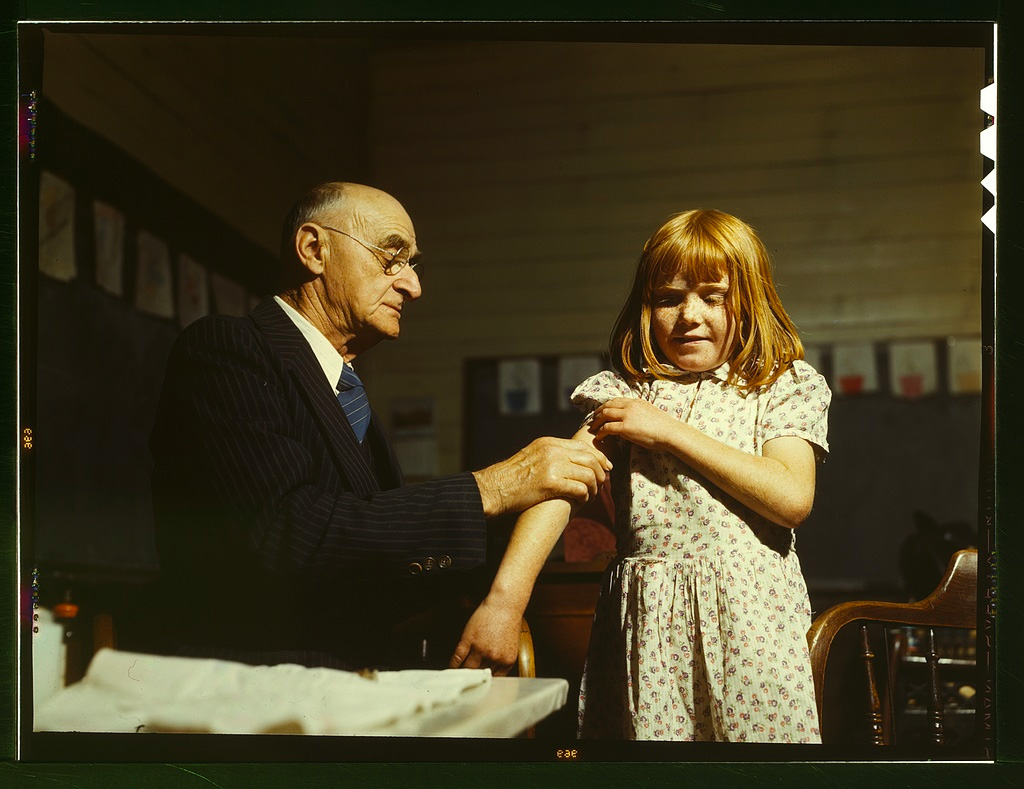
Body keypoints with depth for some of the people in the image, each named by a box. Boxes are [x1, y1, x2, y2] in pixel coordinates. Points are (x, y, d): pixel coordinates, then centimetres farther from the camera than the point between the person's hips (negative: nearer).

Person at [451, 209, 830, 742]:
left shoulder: (785, 387, 5)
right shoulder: (625, 393, 9)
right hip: (643, 621, 2)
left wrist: (669, 431, -10)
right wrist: (506, 595, -22)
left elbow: (793, 497, -11)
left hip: (748, 618, -1)